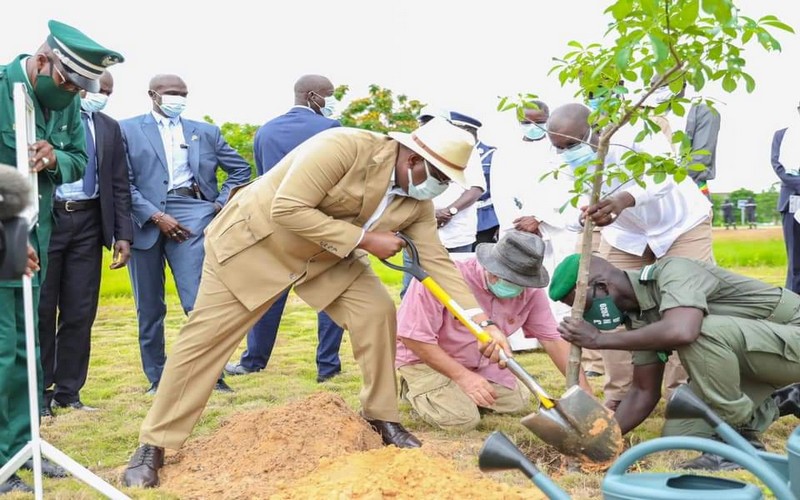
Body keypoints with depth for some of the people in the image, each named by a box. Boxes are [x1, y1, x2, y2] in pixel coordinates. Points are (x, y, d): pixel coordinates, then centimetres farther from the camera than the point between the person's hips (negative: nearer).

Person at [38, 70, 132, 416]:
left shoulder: (109, 128, 12)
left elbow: (120, 185, 10)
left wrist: (123, 235, 3)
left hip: (88, 223, 4)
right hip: (44, 220, -3)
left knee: (80, 312, 5)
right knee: (41, 310, 4)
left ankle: (68, 391, 15)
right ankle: (39, 392, 14)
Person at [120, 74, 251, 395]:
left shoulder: (205, 132, 16)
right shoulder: (128, 129, 8)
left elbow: (241, 169, 20)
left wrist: (221, 204, 7)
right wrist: (155, 216, -12)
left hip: (190, 215, 0)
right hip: (144, 219, 0)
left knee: (199, 300, -11)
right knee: (149, 306, 7)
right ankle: (157, 378, 18)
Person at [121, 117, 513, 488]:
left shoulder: (417, 202, -9)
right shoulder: (343, 147, -31)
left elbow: (437, 261, -8)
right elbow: (288, 209, -33)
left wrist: (482, 323, -16)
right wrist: (364, 240, -30)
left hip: (326, 255, 6)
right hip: (256, 239, -6)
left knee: (377, 312, -9)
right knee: (206, 335, -5)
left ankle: (382, 416, 10)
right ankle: (153, 445, 7)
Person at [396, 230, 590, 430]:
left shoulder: (530, 292, -16)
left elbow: (552, 339, -10)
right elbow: (413, 337, -30)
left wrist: (583, 390, -16)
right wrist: (463, 376, -33)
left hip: (480, 361, 6)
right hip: (426, 357, -6)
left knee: (518, 402, 0)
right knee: (463, 419, -23)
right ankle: (416, 390, 6)